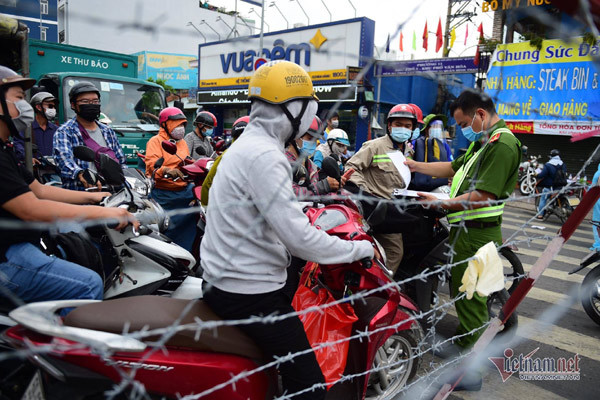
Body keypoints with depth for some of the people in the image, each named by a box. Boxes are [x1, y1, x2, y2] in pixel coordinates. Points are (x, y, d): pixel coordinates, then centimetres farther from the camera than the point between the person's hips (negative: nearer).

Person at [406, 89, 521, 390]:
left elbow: (484, 196, -24)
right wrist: (417, 166, 17)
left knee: (470, 298, -3)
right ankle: (462, 345, 39)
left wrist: (443, 204, -21)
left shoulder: (502, 143, -17)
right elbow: (454, 168, 22)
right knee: (460, 292, 21)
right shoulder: (483, 141, 17)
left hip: (476, 235, -10)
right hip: (465, 230, 10)